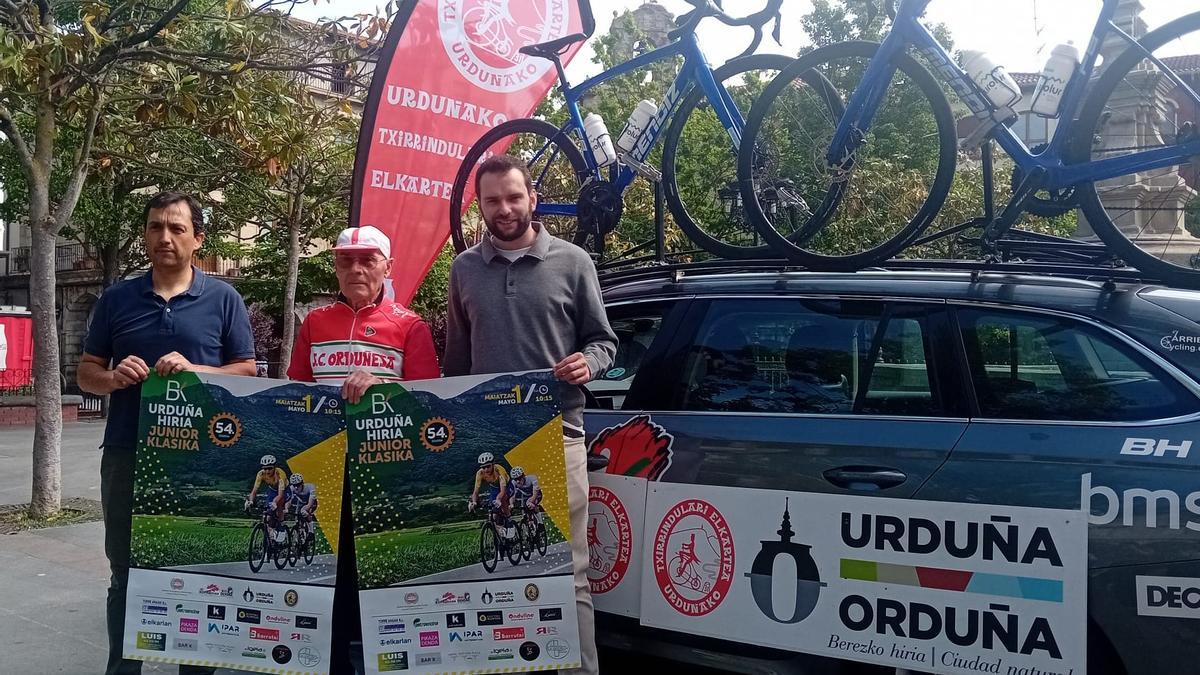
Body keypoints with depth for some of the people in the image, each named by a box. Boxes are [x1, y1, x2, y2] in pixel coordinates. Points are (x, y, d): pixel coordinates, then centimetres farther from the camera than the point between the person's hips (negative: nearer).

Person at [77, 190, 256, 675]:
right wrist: (113, 377, -12)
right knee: (125, 573, 11)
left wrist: (195, 371, -17)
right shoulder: (117, 299, 8)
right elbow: (85, 373, 11)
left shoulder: (223, 299, 2)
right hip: (127, 454, 2)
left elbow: (247, 373, 1)